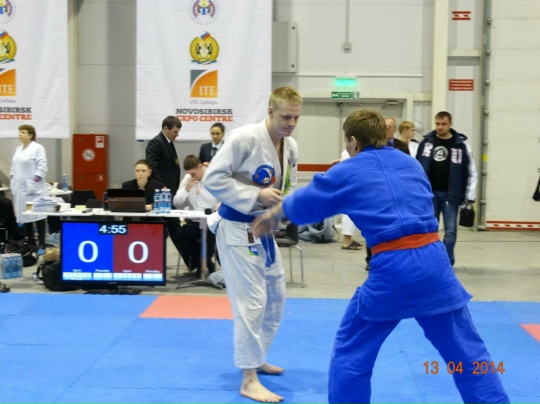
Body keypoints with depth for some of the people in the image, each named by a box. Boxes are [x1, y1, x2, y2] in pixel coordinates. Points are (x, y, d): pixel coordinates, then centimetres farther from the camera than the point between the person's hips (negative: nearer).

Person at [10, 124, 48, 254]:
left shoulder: (38, 148, -6)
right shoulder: (18, 149, 16)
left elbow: (42, 167, -12)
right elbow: (14, 166, 21)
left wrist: (35, 182, -18)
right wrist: (13, 180, 11)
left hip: (33, 188, -7)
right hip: (20, 188, 7)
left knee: (38, 216, -4)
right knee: (24, 216, 8)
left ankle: (41, 245, 0)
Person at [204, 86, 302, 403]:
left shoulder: (291, 147, 2)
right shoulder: (244, 138, -20)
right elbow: (214, 179, -20)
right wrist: (257, 195, -26)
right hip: (237, 227, -8)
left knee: (276, 298, 18)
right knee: (252, 301, -11)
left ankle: (256, 359, 36)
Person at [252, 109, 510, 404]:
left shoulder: (345, 173, 8)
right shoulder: (411, 164, 18)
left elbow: (302, 204, 22)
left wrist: (271, 215, 42)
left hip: (392, 269, -4)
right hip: (434, 261, 4)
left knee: (351, 352, 15)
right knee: (466, 351, 13)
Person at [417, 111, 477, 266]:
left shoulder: (461, 144, -3)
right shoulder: (426, 142, 3)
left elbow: (471, 172, 0)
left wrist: (470, 197, -4)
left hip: (450, 194, -2)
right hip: (429, 193, 2)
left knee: (450, 230, 0)